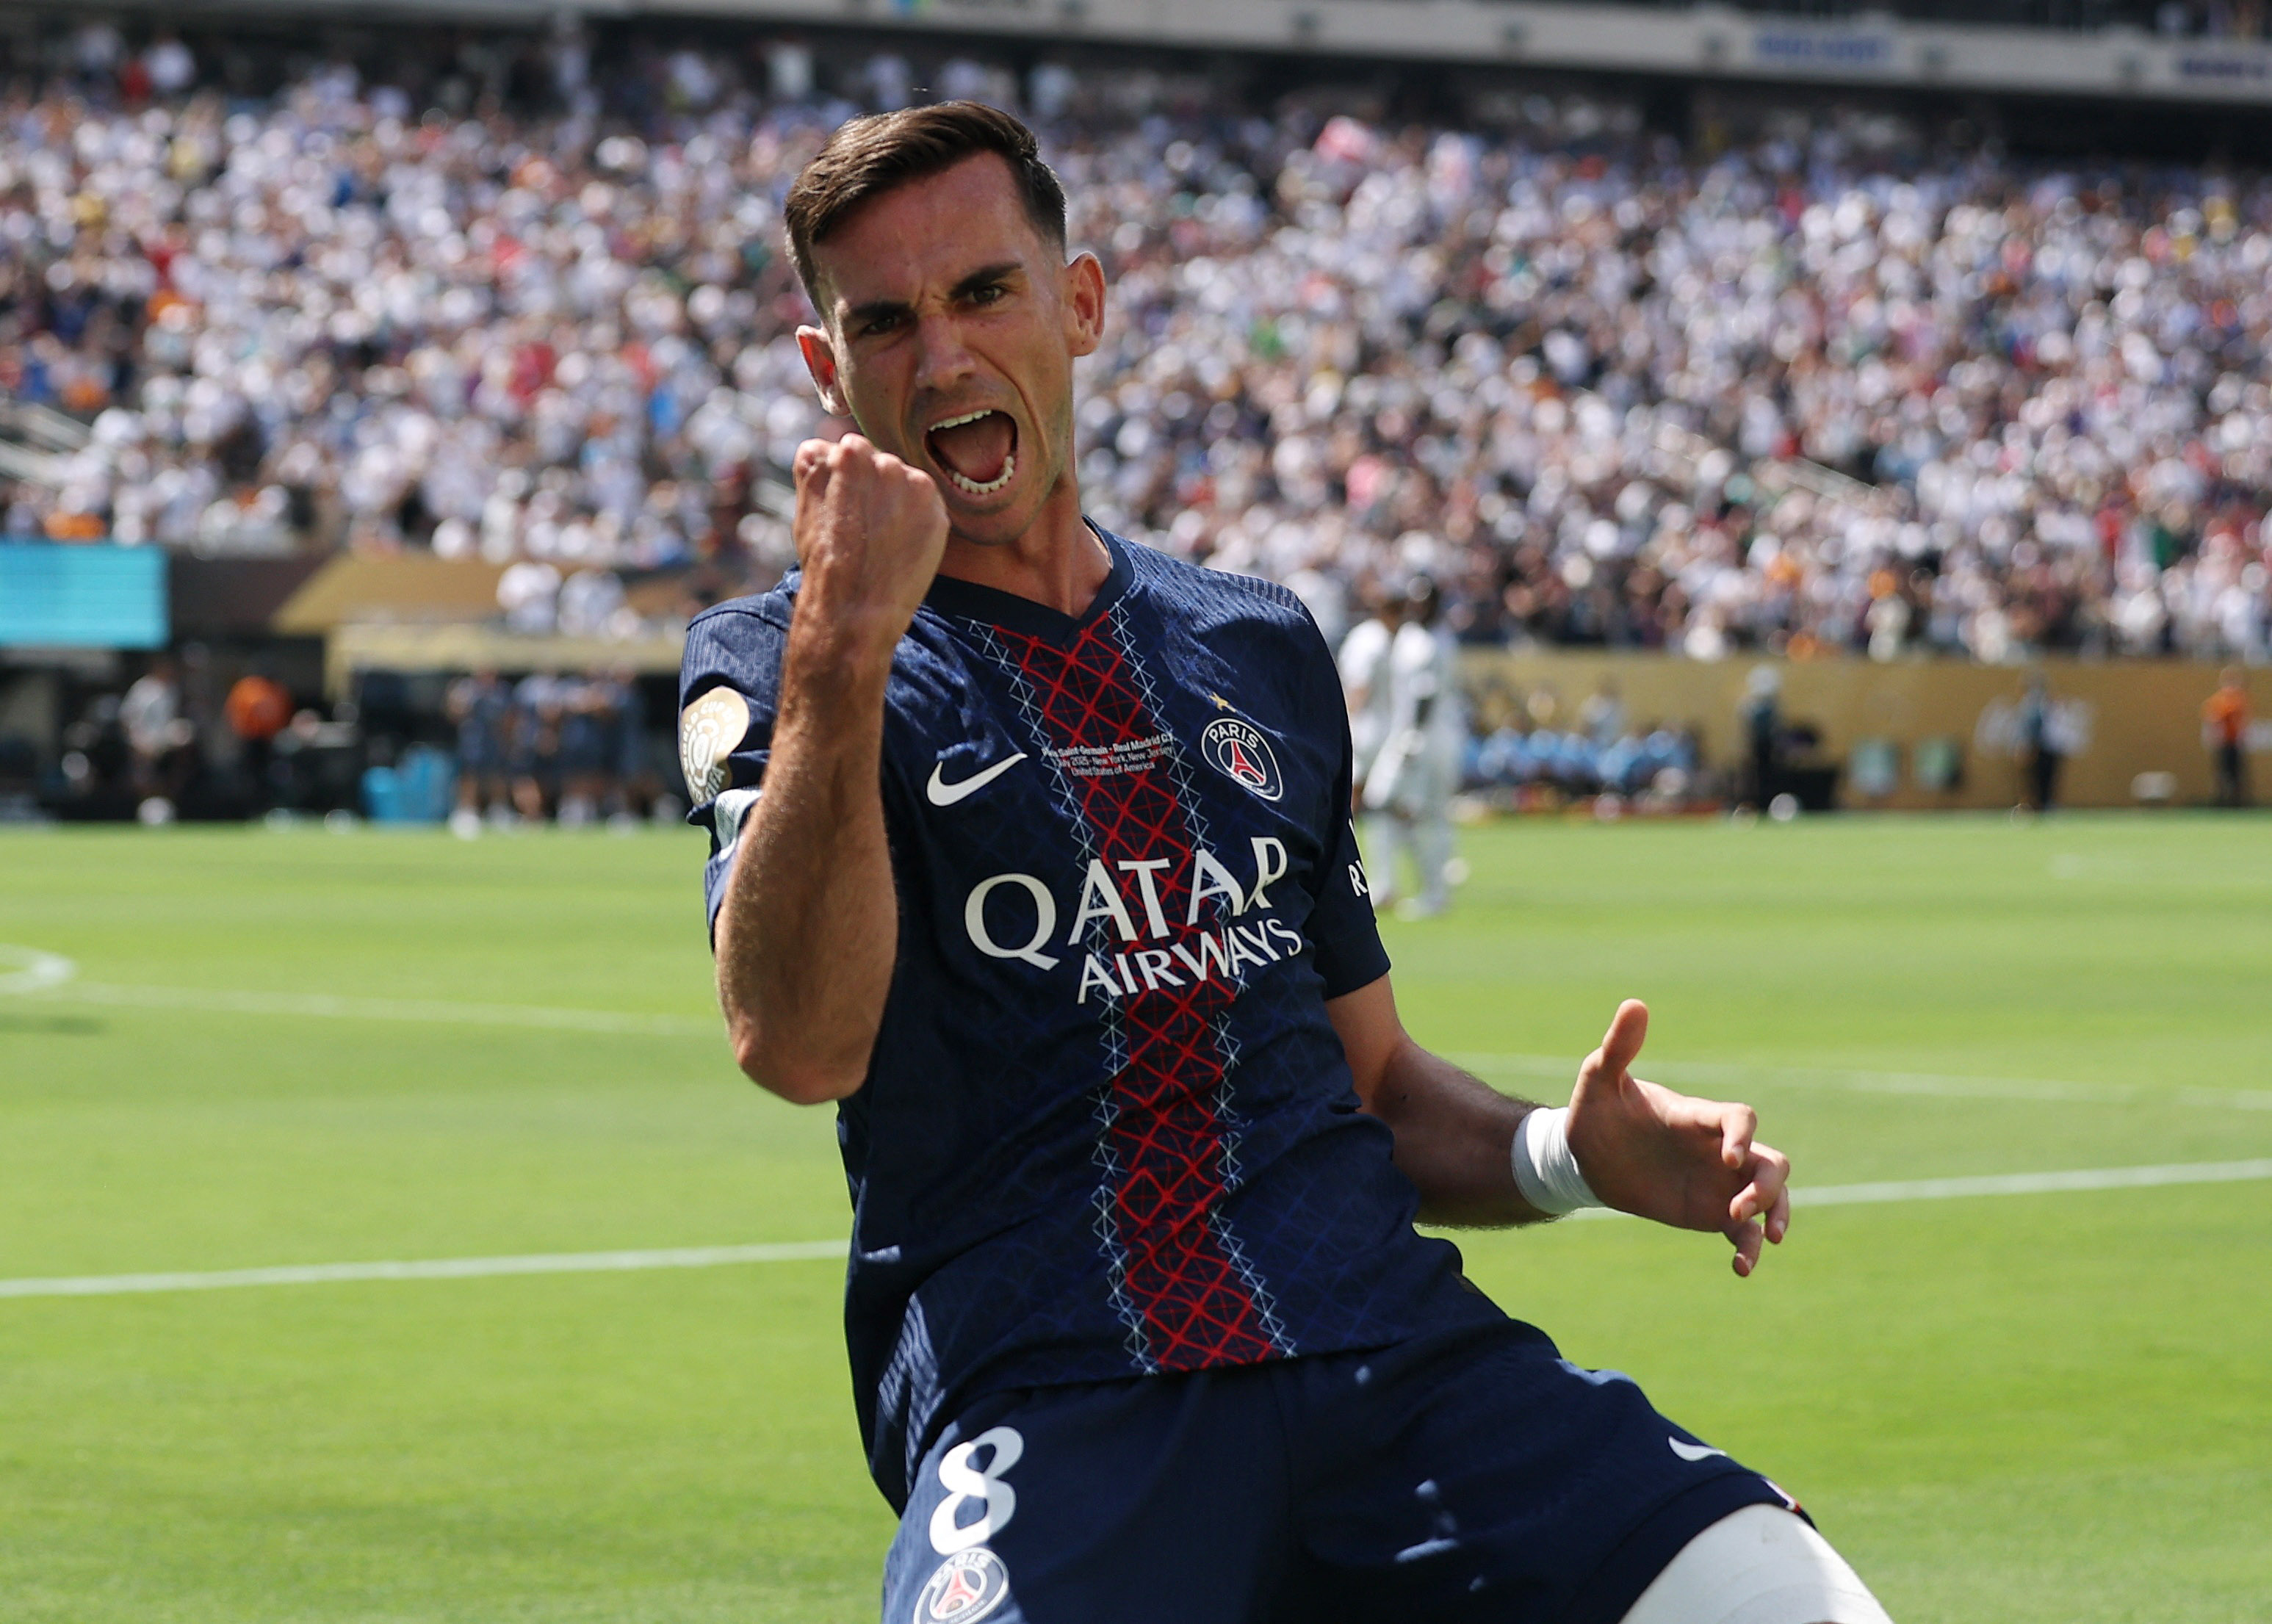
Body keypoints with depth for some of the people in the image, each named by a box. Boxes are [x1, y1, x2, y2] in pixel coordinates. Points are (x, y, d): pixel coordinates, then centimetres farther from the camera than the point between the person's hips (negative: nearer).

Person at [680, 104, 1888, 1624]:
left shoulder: (1264, 651, 22)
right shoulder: (770, 670, 7)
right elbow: (800, 1044, -12)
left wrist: (1564, 1155, 8)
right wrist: (839, 654, -22)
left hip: (1388, 1350, 3)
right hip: (1048, 1407, -3)